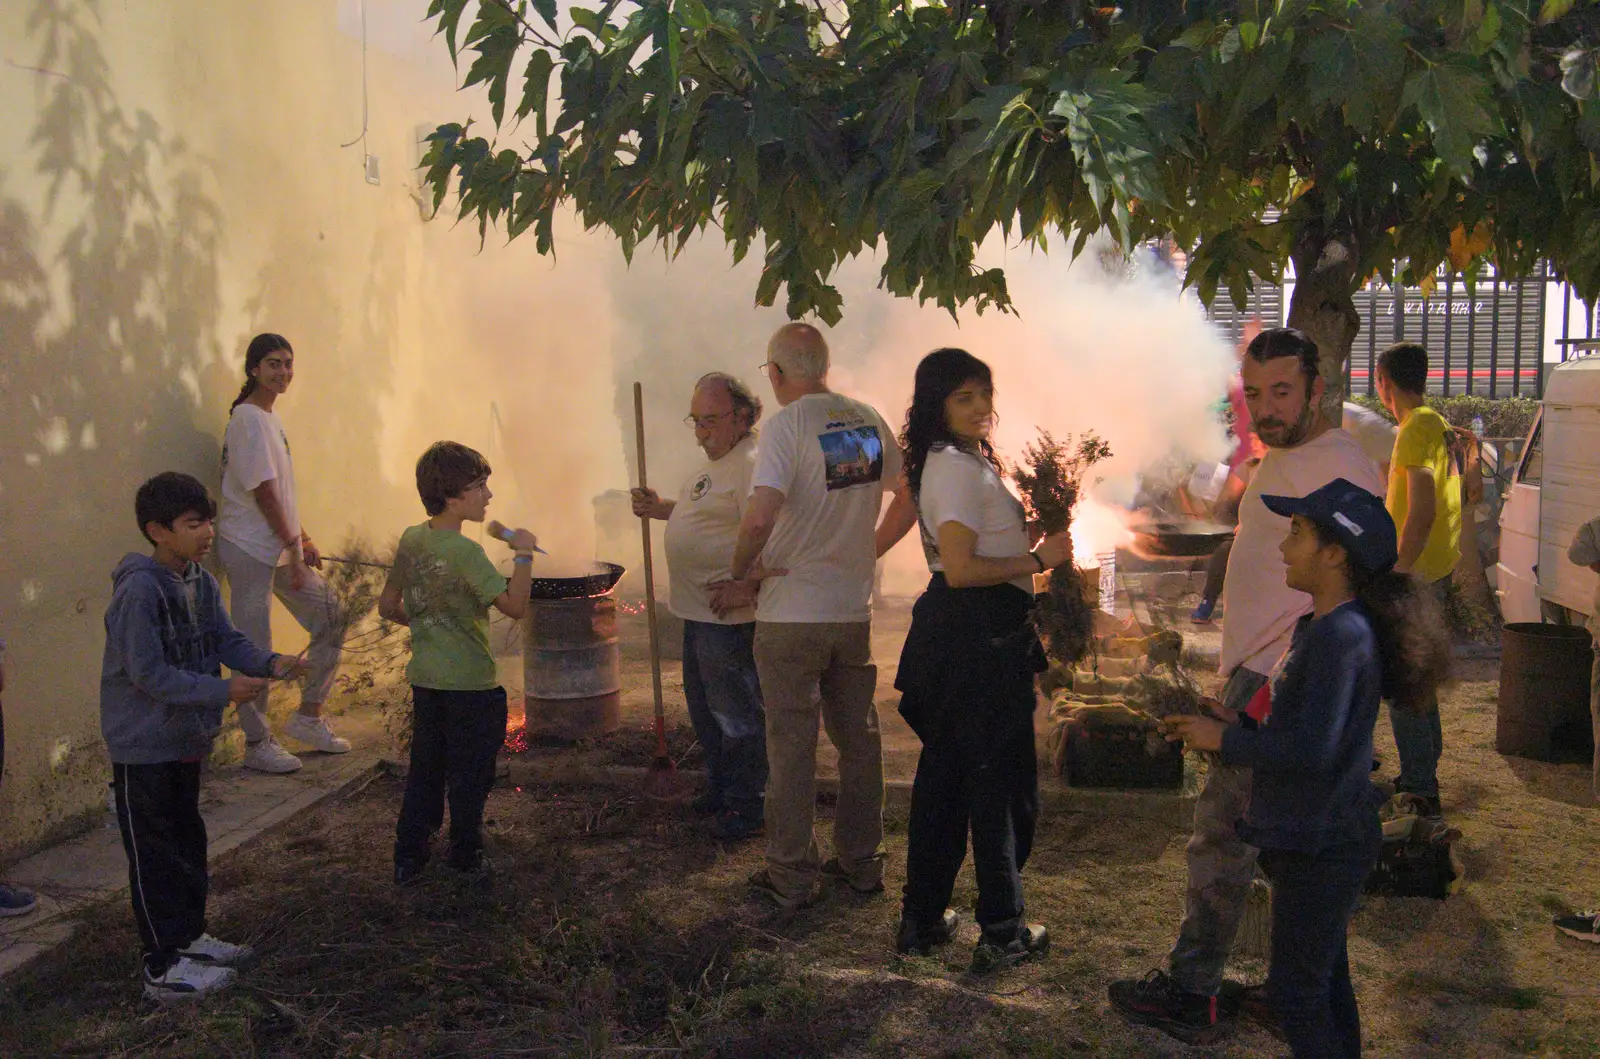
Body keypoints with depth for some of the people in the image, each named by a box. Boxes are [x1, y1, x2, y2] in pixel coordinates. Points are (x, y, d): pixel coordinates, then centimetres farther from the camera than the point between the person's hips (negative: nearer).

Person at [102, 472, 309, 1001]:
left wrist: (270, 663, -14)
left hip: (185, 739, 9)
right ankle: (163, 967, 8)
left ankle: (189, 935, 34)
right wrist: (222, 691, -26)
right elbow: (148, 673, -25)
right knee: (154, 854, 0)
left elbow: (227, 640, 5)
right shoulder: (139, 589, -23)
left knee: (188, 840, 19)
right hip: (143, 745, -9)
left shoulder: (201, 582, 3)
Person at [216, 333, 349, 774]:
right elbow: (263, 490, -18)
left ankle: (308, 716, 22)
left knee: (330, 622, 12)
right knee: (255, 649, -2)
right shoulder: (249, 419, -14)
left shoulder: (271, 418, 15)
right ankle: (257, 744, 9)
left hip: (281, 546, 10)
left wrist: (303, 539, 14)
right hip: (251, 549, -10)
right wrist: (292, 545, -15)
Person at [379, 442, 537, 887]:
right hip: (470, 683, -7)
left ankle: (408, 858, 21)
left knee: (424, 769, 17)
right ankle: (466, 857, 23)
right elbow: (514, 605, -26)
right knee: (469, 775, 10)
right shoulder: (466, 552, -21)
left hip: (424, 679, 7)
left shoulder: (410, 540, 1)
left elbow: (388, 606, 10)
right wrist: (523, 555, -17)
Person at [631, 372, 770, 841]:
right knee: (704, 706, 21)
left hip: (730, 614, -11)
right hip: (699, 609, 11)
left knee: (737, 711, 0)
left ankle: (745, 806, 11)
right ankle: (719, 786, 36)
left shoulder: (751, 465, -19)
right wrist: (660, 509, 18)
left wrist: (745, 586, -31)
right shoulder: (716, 464, 15)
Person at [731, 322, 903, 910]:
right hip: (855, 611, 6)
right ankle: (861, 863, 26)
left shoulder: (787, 425, -15)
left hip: (792, 614, -5)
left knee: (792, 746, 4)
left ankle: (791, 877, 14)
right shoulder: (869, 420, 3)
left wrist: (740, 569, -10)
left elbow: (761, 516, -27)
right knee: (859, 740, 15)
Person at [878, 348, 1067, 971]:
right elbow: (961, 569, -24)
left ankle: (922, 918, 24)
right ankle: (1002, 933, 10)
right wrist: (1039, 559, -15)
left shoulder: (940, 461, 11)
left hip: (949, 627, 10)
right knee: (1000, 781, 0)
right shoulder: (962, 469, -18)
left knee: (942, 772, 15)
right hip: (983, 634, -10)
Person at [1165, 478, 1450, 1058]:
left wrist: (1225, 741, -18)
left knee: (1295, 989, 0)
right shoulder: (1320, 627, 10)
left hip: (1322, 846, -10)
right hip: (1321, 836, 10)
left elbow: (1311, 749, -28)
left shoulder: (1340, 636, -23)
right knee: (1323, 977, 21)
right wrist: (1239, 725, 3)